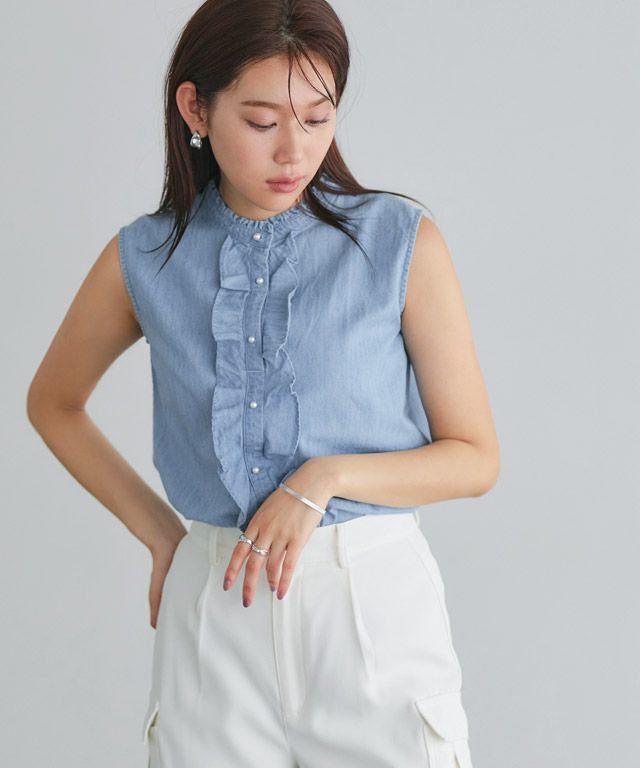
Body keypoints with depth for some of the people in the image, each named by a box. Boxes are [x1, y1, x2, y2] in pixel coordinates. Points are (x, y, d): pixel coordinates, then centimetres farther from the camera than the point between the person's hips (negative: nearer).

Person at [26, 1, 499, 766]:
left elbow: (475, 458, -1)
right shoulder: (144, 261, 1)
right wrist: (160, 534, 9)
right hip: (213, 611, 2)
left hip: (373, 608, -1)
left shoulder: (401, 243, -5)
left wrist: (327, 478, -15)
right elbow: (52, 402, 18)